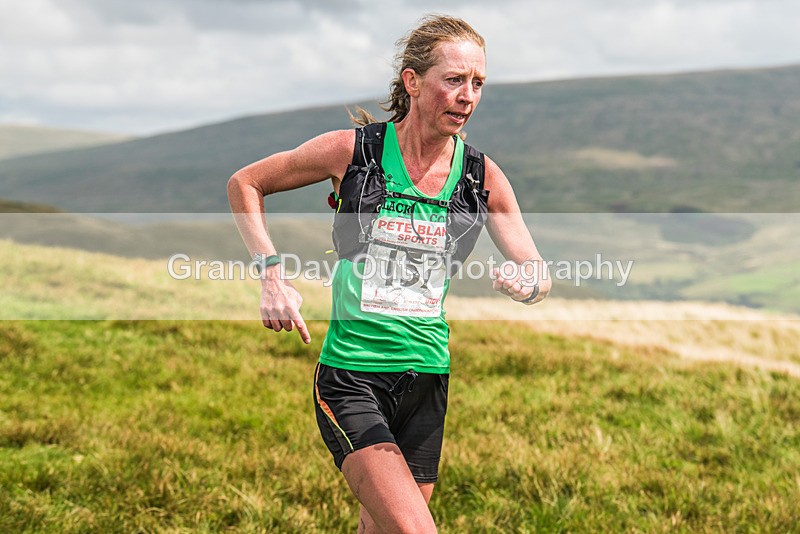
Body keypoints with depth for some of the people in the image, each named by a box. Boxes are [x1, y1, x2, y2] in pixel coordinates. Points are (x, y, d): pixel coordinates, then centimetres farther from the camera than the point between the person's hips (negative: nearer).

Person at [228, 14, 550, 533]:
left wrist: (526, 284, -21)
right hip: (351, 377, -4)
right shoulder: (352, 150, -7)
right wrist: (273, 274, -7)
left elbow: (538, 275, 4)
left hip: (427, 379, 4)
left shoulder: (483, 175, 2)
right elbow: (244, 184, 5)